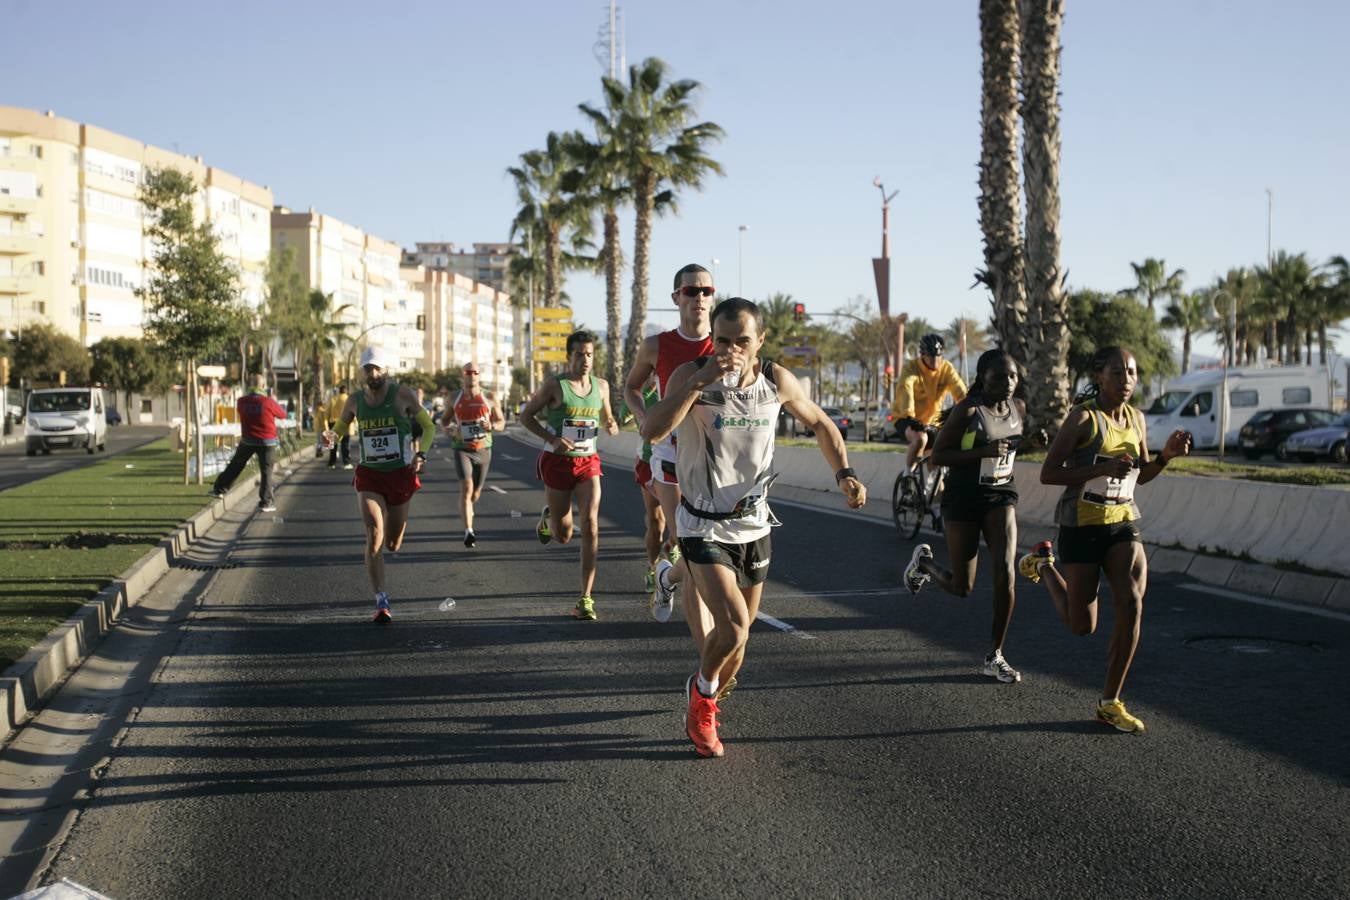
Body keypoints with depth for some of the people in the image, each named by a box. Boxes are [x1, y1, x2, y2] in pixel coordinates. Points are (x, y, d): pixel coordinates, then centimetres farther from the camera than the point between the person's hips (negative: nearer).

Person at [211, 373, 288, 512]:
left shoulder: (241, 402, -5)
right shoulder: (268, 402, -16)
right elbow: (283, 414, -3)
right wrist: (275, 403, 13)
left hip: (247, 441, 3)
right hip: (267, 442, -3)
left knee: (235, 466, 19)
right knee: (266, 472, 2)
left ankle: (219, 488, 29)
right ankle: (265, 503, 0)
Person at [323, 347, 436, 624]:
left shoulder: (403, 395, -6)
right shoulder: (355, 401, 1)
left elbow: (428, 426, 1)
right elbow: (340, 427, 18)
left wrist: (420, 454, -15)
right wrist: (331, 435, -6)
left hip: (401, 475, 0)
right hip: (369, 476, 0)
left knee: (393, 545, 9)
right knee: (374, 536, -18)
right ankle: (381, 602, -15)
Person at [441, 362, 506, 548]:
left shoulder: (489, 398, 1)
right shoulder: (454, 399, 3)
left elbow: (501, 422, 8)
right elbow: (444, 420, 16)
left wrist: (492, 426, -16)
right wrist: (449, 430, -7)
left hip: (483, 450, 2)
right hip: (462, 449, -2)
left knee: (476, 492, 12)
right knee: (466, 487, -21)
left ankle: (467, 510, 49)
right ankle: (469, 532, -25)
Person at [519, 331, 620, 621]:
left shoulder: (601, 385, 5)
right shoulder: (554, 385, -7)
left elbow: (607, 418, 20)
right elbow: (526, 415, -1)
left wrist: (611, 426, -5)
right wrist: (552, 439, -15)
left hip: (588, 462, 2)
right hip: (557, 461, -2)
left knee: (590, 525, -15)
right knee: (562, 535, 6)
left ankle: (585, 599, -11)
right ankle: (548, 519, 46)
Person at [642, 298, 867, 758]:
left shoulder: (776, 381, -4)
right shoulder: (692, 374, -15)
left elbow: (820, 423, 12)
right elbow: (652, 430, -30)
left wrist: (844, 474, -3)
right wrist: (700, 381, -36)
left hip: (754, 524, 4)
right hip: (704, 526, -4)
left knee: (738, 636, 14)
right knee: (733, 628, -21)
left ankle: (702, 709, 40)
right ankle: (702, 692, 11)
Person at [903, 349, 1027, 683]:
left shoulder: (1019, 408, 3)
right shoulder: (967, 410, -15)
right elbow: (937, 456, -17)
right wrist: (983, 452, -26)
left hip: (1001, 497, 4)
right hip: (963, 498, -4)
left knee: (1006, 574, -13)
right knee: (961, 587, 4)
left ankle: (995, 657, -1)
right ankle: (924, 560, 39)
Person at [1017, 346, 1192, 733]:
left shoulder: (1136, 418, 5)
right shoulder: (1083, 417, -14)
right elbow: (1047, 474, -17)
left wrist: (1166, 455, -4)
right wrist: (1103, 468, -27)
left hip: (1123, 522, 5)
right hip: (1082, 525, -5)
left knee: (1132, 607, -13)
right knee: (1081, 625, 5)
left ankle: (1110, 703, 1)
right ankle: (1043, 563, 35)